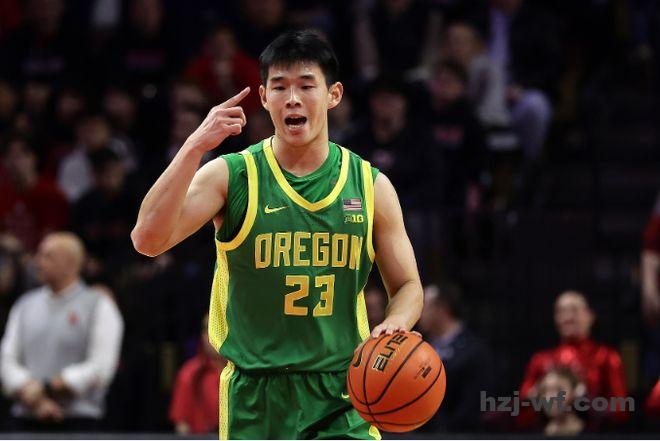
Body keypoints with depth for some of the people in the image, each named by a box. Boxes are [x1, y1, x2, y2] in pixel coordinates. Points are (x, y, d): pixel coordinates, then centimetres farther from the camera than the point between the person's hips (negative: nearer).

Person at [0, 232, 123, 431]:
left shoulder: (98, 306, 2)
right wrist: (35, 401, -10)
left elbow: (100, 368, -8)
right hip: (27, 419, 4)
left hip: (77, 422, -4)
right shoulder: (25, 305, 15)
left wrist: (46, 388, -12)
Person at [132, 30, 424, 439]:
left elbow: (408, 287, 13)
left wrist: (394, 326, -10)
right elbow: (148, 239, -15)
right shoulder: (230, 177, -1)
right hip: (254, 401, 0)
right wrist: (195, 147, -22)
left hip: (343, 399, 0)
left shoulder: (371, 186, 5)